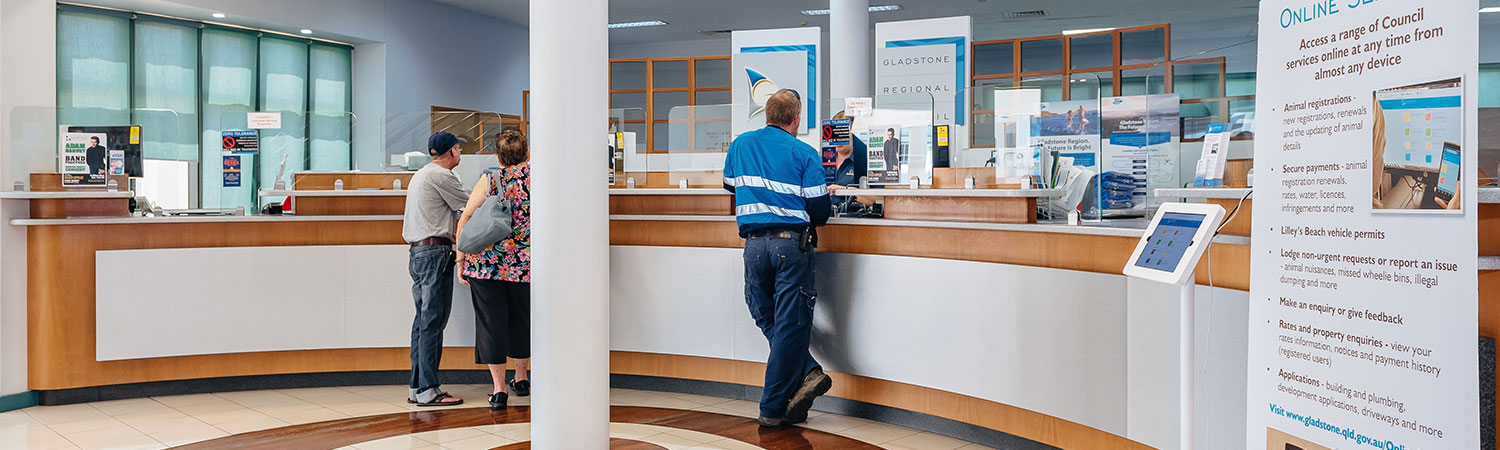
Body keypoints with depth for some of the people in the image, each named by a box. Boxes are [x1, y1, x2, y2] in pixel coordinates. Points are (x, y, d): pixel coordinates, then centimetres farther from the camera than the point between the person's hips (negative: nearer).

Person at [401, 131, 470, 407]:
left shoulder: (420, 175, 22)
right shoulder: (442, 176, -9)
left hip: (418, 252, 10)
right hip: (435, 251, -10)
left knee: (423, 320, 11)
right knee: (433, 321, -10)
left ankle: (416, 388, 13)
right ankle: (427, 391, -10)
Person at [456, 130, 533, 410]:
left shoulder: (489, 180, -1)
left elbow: (464, 221, -2)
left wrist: (461, 261, 3)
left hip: (484, 263, -1)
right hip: (525, 262, 1)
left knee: (491, 323, 4)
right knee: (522, 320, 19)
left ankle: (499, 389, 4)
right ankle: (521, 379, 34)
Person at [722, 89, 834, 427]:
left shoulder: (740, 144, 11)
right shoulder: (805, 154, -1)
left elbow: (730, 185, 27)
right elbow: (819, 209, -3)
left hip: (754, 244, 3)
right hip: (792, 244, -3)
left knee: (767, 319, 17)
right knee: (790, 325, 3)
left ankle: (806, 372, 1)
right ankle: (774, 409, 5)